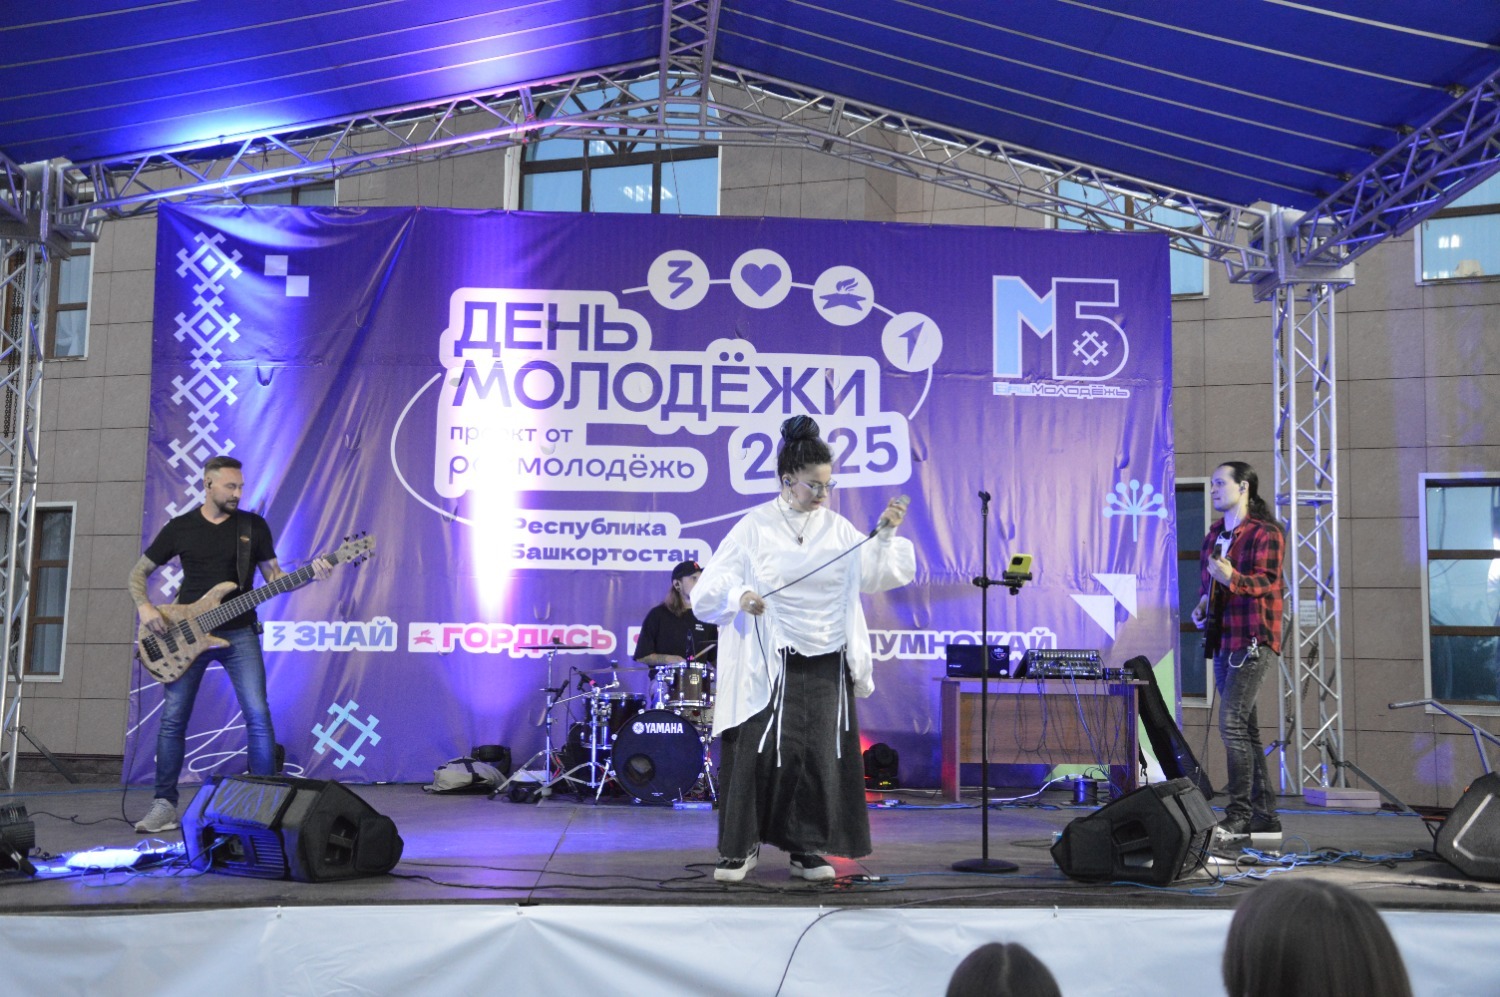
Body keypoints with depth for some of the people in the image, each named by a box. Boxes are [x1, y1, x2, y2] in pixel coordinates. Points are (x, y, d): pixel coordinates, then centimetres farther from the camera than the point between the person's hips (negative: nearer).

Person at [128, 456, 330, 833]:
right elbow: (138, 572, 12)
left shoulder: (253, 526, 6)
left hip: (238, 632, -1)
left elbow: (273, 577, 7)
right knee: (172, 718, 1)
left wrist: (310, 573, -11)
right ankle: (164, 805, 12)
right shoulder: (180, 528, 6)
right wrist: (144, 607, -7)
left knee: (258, 714, -11)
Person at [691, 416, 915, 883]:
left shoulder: (837, 528, 9)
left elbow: (875, 574, 6)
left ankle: (806, 847, 16)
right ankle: (740, 846, 7)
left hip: (827, 664, 3)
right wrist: (738, 596, -26)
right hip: (771, 664, -3)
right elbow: (709, 589, -6)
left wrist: (885, 535, -8)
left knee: (820, 753, 3)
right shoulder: (754, 527, -2)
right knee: (759, 750, -8)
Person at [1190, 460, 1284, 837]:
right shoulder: (1214, 534, 16)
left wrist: (1233, 579, -38)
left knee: (1232, 723, -16)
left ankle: (1239, 813, -11)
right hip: (1223, 641, 9)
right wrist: (1202, 604, 7)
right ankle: (1264, 813, 17)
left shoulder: (1264, 532, -8)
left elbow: (1268, 582, -20)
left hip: (1252, 642, -9)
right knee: (1245, 728, 11)